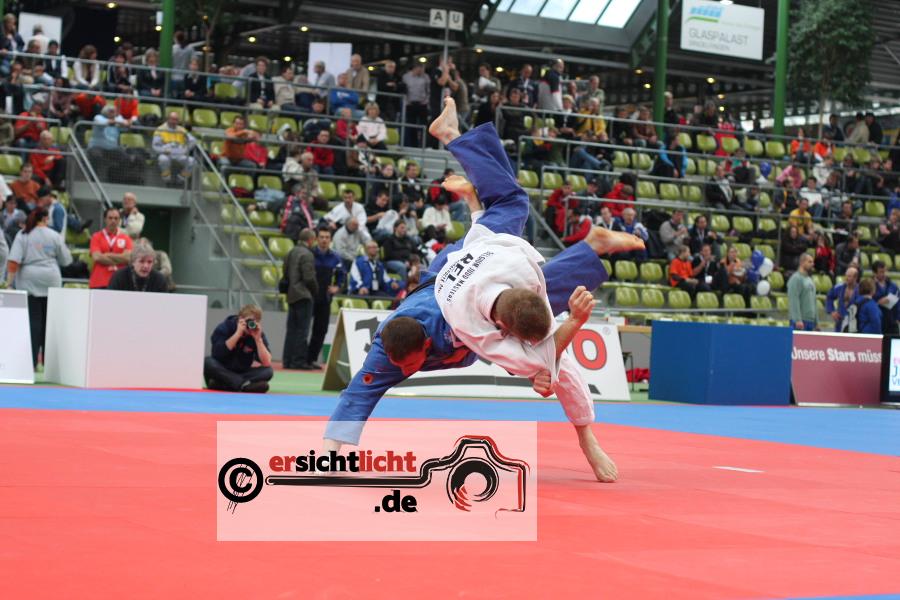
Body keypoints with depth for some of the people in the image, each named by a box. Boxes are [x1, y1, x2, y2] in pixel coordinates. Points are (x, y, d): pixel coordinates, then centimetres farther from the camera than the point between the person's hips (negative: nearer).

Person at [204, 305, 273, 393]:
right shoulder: (224, 328, -9)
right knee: (208, 362, -32)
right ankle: (244, 385, -46)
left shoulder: (259, 335, -4)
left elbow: (266, 363, -15)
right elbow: (217, 353, -25)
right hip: (221, 372, -2)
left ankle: (220, 384, -33)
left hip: (242, 374, 2)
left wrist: (258, 339, -22)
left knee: (268, 371, -22)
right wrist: (238, 333, -25)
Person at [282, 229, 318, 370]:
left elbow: (285, 273, 16)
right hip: (303, 296, -8)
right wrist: (315, 291, -1)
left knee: (292, 329, 11)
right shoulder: (307, 254, -13)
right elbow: (309, 278, -16)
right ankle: (299, 360, -5)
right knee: (302, 330, -5)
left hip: (292, 296, 8)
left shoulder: (291, 252, 13)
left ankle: (287, 360, 13)